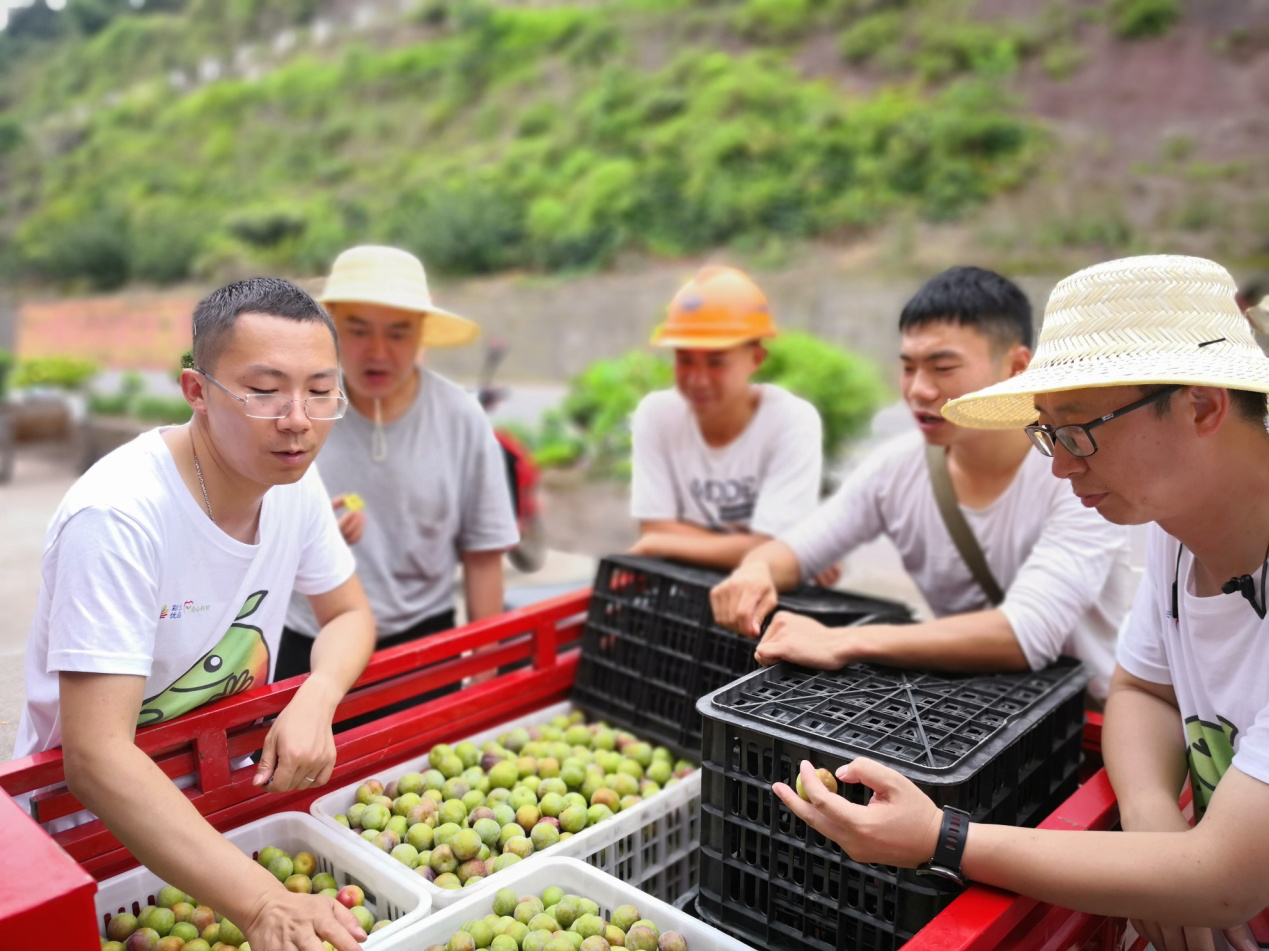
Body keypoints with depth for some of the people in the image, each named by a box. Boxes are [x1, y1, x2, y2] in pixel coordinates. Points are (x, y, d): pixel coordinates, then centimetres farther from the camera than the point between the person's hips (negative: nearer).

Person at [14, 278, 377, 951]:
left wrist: (315, 701, -17)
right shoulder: (117, 517, -28)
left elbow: (349, 614, 4)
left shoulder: (295, 481, -9)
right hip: (87, 800, -4)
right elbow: (96, 756, -31)